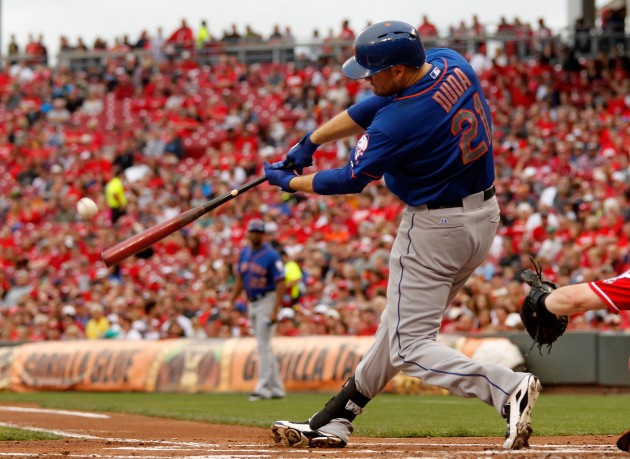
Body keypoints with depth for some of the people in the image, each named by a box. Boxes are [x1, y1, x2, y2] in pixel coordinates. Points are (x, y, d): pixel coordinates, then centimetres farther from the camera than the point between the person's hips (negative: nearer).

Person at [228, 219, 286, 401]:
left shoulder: (272, 255, -13)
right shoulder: (244, 254, 9)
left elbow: (280, 283, -17)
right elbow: (240, 279, 18)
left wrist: (275, 310, -23)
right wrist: (232, 301, 8)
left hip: (267, 302, -8)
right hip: (252, 304, 8)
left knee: (263, 345, -13)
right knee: (263, 347, 10)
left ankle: (262, 388, -15)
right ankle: (277, 388, 16)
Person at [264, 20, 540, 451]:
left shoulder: (400, 121, -26)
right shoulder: (451, 63, -3)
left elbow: (351, 180, -12)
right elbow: (370, 109, 8)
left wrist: (289, 181, 3)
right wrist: (309, 142, 9)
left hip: (435, 229, -9)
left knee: (409, 345, -2)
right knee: (400, 323, 18)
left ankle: (506, 386, -21)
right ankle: (334, 421, 29)